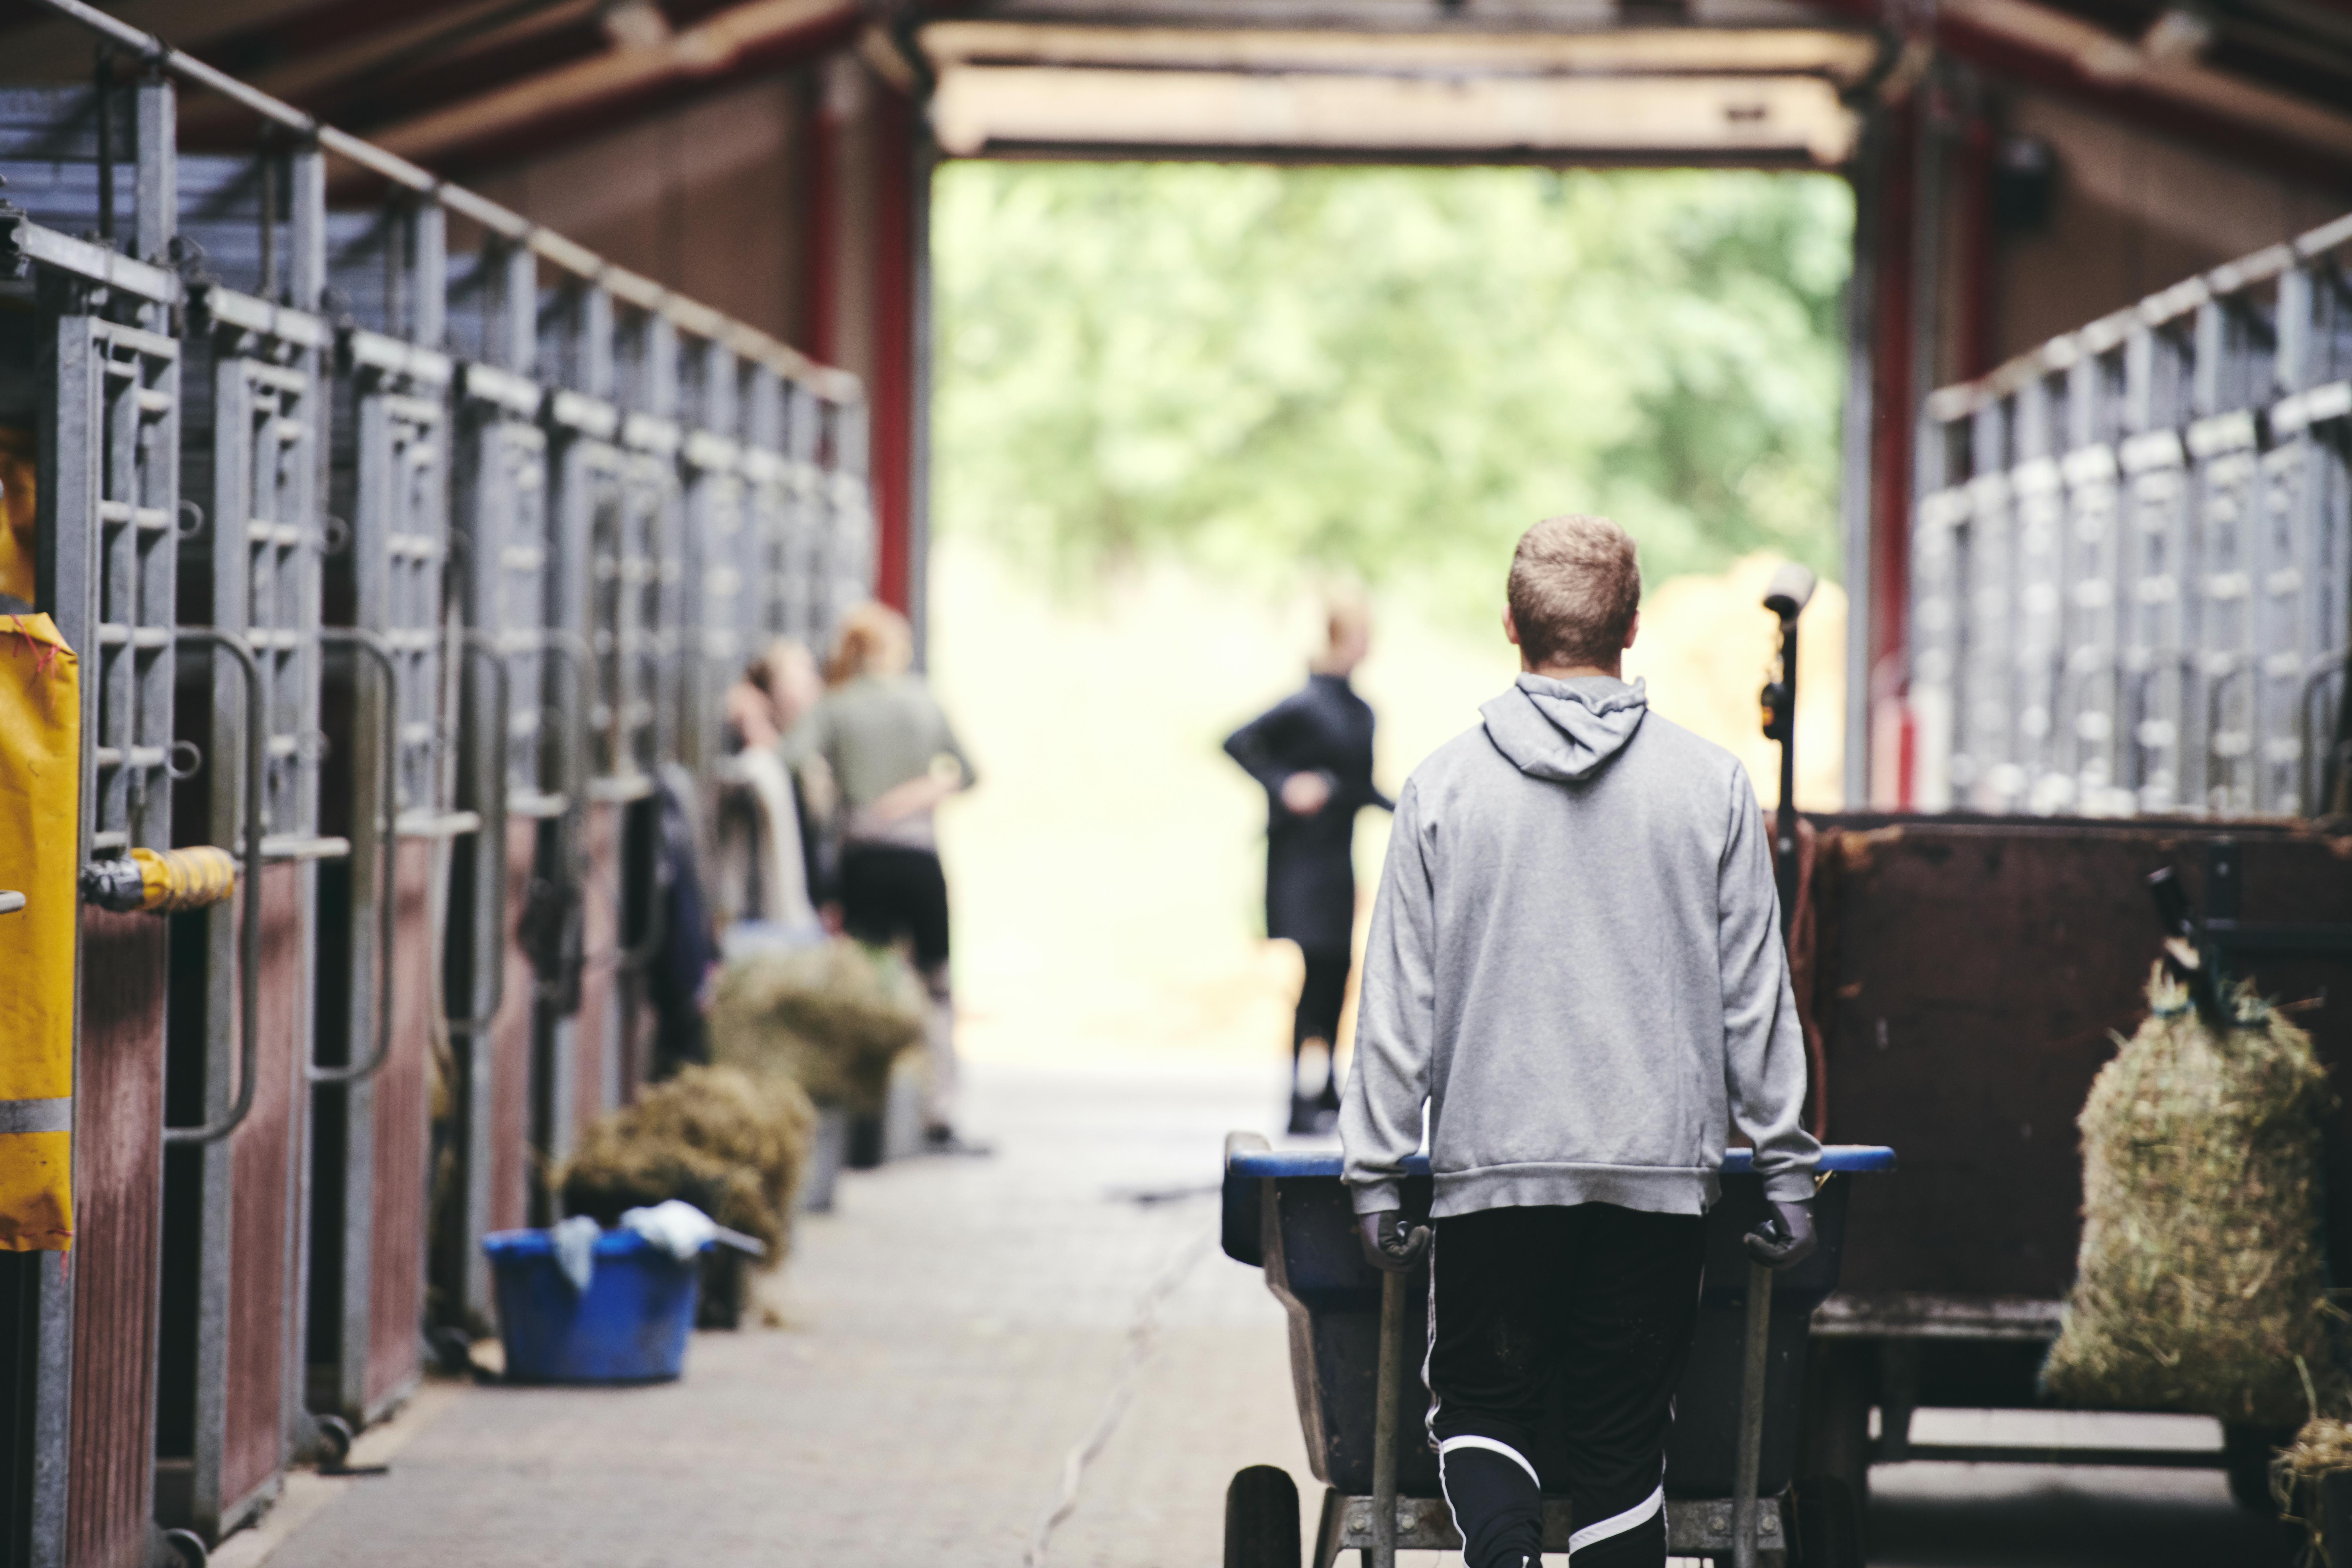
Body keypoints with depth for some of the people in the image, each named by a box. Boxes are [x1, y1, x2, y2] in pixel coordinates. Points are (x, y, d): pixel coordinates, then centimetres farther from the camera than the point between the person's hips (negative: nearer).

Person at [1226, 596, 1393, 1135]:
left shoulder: (1360, 710, 12)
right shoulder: (1306, 705, -13)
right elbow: (1238, 743, -12)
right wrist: (1284, 785, -21)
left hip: (1338, 858, 8)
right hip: (1302, 853, -8)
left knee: (1338, 971, 7)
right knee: (1318, 970, -11)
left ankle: (1328, 1095, 15)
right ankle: (1300, 1104, -8)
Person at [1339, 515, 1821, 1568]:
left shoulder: (1445, 785, 0)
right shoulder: (1711, 787, 1)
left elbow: (1399, 1001, 0)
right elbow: (1756, 997, 4)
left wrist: (1376, 1172, 6)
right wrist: (1788, 1166, 10)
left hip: (1493, 1163, -1)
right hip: (1660, 1164, 1)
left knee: (1481, 1403, 10)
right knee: (1623, 1437, 7)